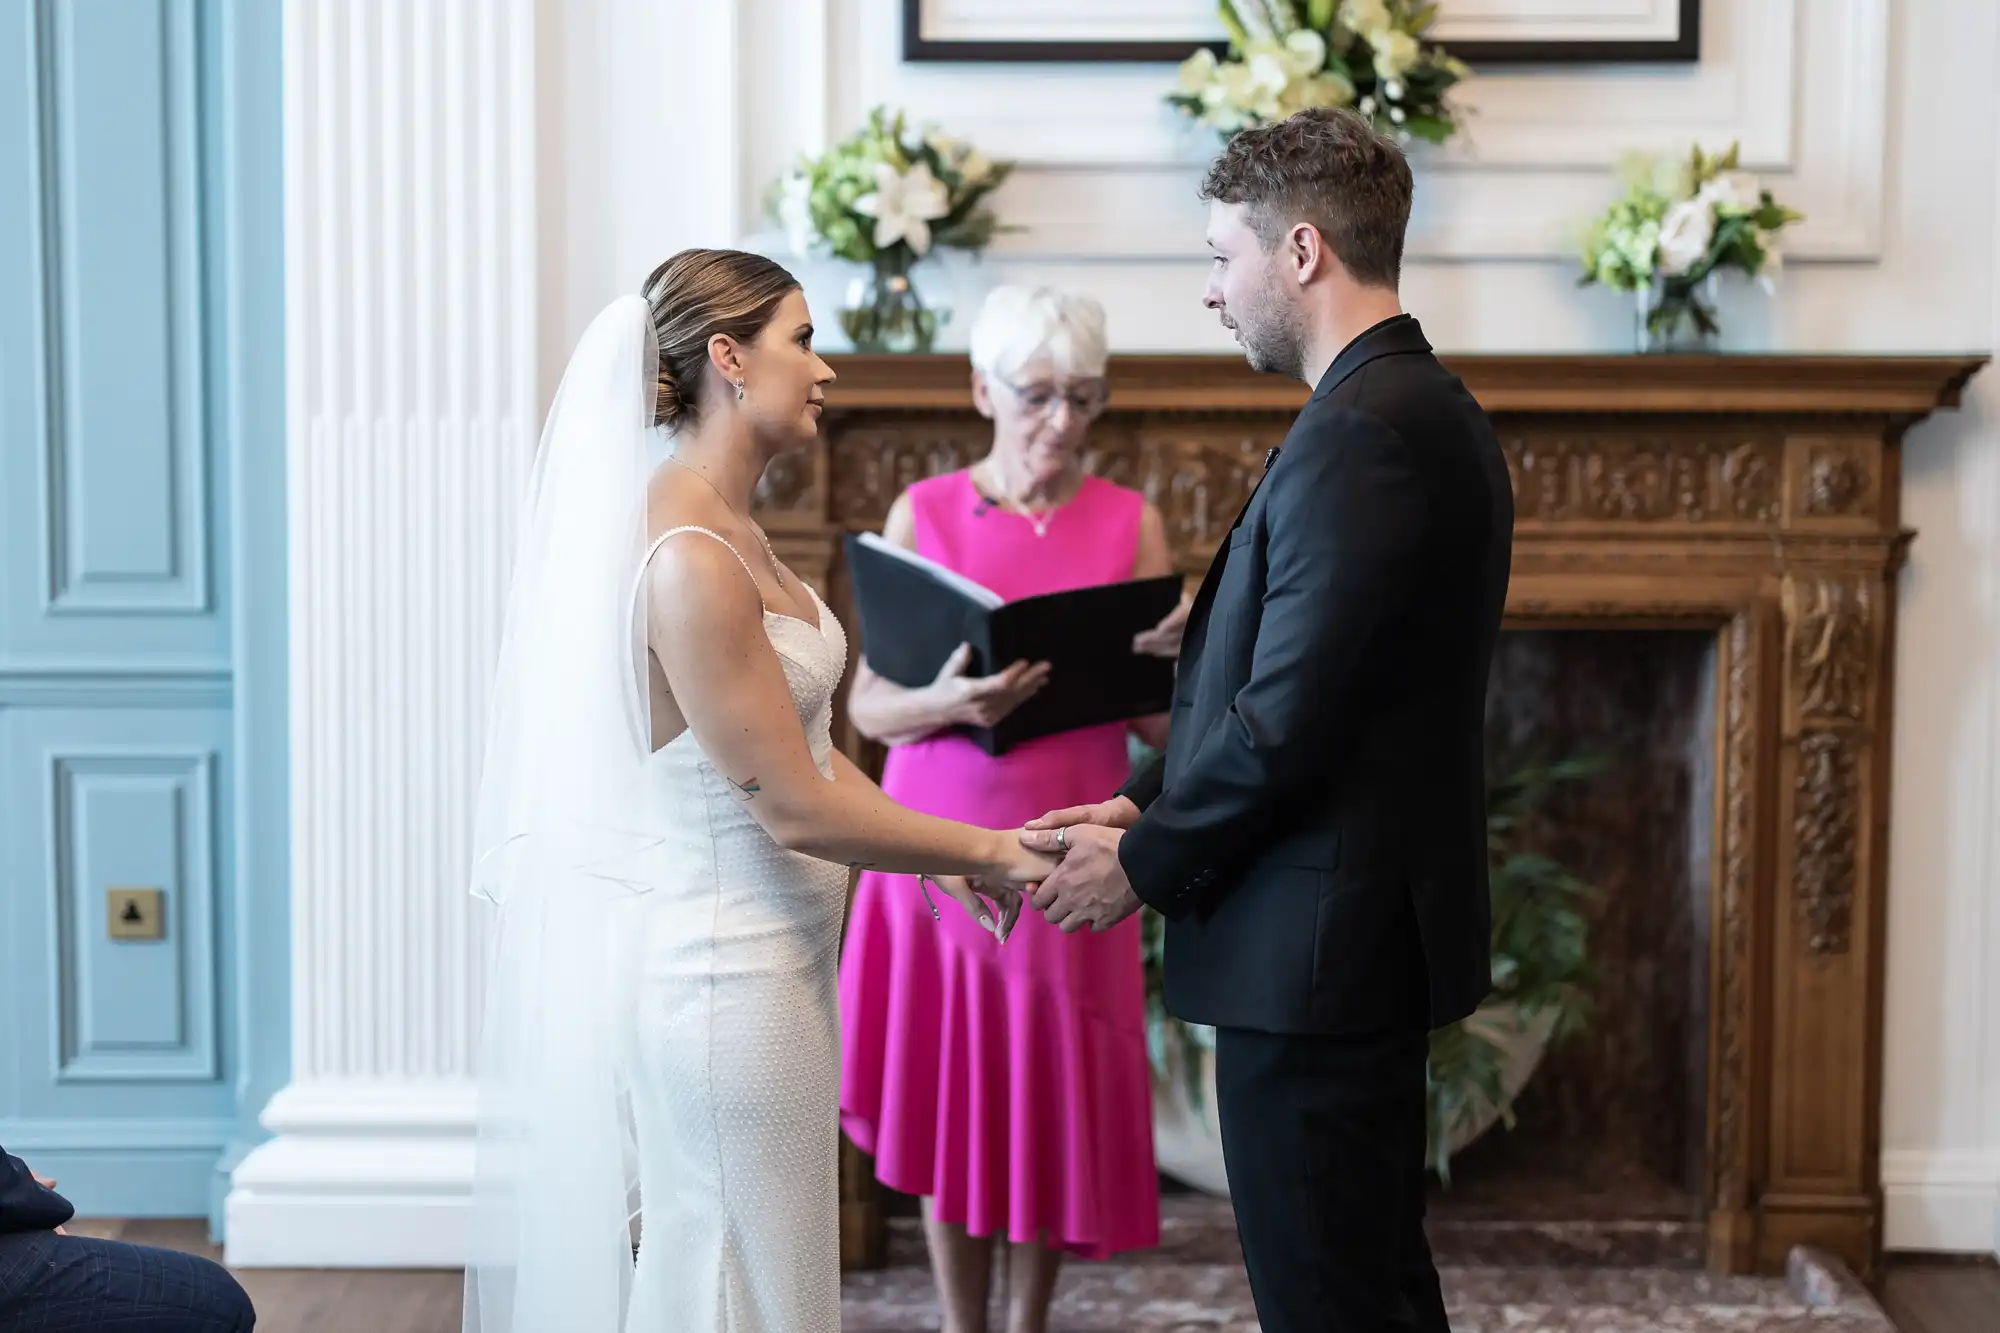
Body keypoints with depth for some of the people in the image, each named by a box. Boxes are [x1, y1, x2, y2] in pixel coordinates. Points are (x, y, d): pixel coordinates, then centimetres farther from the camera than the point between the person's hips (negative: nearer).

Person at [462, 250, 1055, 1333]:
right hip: (719, 971, -10)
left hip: (762, 960, 10)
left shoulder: (730, 531, 8)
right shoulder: (689, 560, -22)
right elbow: (794, 807, -21)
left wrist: (946, 867, 5)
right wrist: (993, 853, -12)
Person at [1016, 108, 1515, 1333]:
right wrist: (1150, 806, 8)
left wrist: (1145, 863, -9)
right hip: (1379, 927, 10)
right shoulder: (1430, 410, 13)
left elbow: (1288, 721, -23)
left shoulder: (1359, 431, -19)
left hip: (1317, 946, -10)